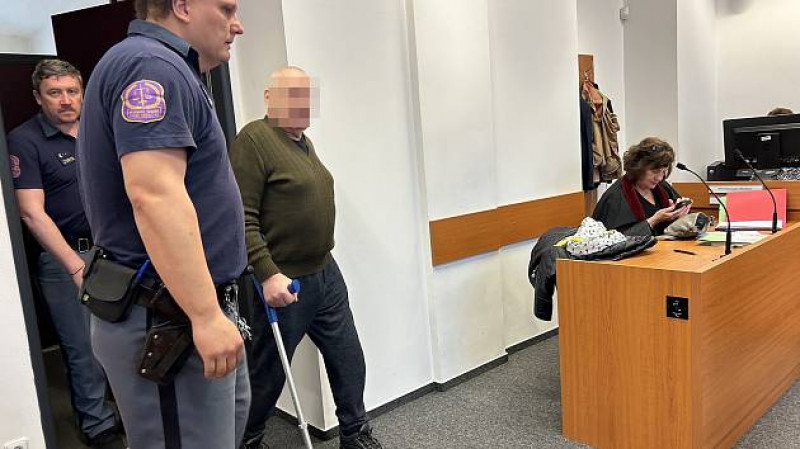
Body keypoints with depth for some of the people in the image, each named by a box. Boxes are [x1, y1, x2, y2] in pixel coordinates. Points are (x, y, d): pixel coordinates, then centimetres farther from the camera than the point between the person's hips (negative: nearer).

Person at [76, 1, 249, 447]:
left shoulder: (168, 70, 17)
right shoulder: (151, 64, -16)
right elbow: (154, 197, -29)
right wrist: (207, 314, -28)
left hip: (191, 310, 11)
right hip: (168, 320, -11)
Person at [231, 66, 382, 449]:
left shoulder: (304, 141, 13)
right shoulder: (254, 139, -14)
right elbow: (241, 217, -20)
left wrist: (322, 260, 18)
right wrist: (268, 274, -24)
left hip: (326, 274, 8)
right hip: (283, 282, -8)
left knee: (348, 360, 12)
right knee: (268, 372, 10)